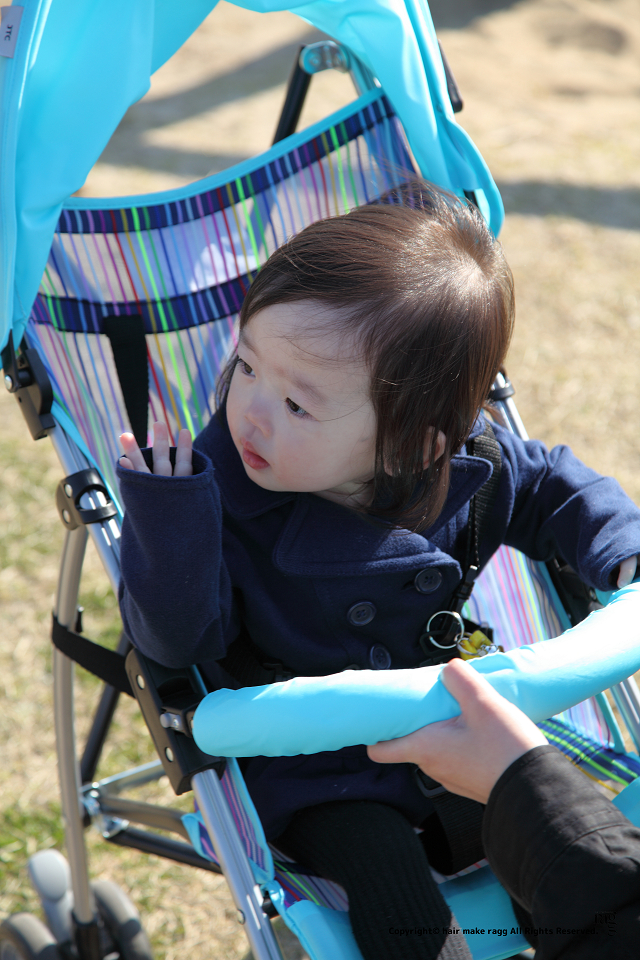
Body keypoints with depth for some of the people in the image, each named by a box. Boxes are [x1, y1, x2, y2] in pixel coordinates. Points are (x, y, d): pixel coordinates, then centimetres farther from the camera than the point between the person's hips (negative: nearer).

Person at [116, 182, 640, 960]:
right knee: (385, 872, -25)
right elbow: (178, 640, -24)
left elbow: (555, 489, 7)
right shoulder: (222, 489, -23)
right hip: (309, 772, -3)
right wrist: (166, 522, -38)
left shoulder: (471, 467, -14)